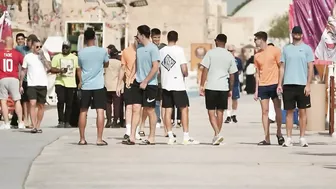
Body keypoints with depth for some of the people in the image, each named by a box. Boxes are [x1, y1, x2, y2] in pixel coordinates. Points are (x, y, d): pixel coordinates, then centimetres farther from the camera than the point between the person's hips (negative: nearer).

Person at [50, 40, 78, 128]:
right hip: (60, 83, -1)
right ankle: (61, 121, -10)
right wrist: (60, 70, -16)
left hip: (71, 84, 2)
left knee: (69, 103, 0)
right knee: (61, 101, -15)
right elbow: (52, 69, 2)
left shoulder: (75, 58, 14)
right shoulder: (57, 57, 10)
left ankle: (67, 122, 7)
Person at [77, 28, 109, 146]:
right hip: (98, 85, -2)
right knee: (100, 111, -2)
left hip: (85, 86, 2)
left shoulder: (81, 53, -1)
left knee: (83, 112, 10)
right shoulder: (102, 51, -5)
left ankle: (82, 139, 10)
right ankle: (99, 139, -8)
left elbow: (79, 69, 9)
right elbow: (106, 65, 13)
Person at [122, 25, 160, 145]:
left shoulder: (152, 48, -12)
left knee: (149, 110, 3)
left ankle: (151, 138, 12)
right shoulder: (139, 47, 10)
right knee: (135, 109, 0)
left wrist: (145, 82, -16)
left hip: (150, 84, -6)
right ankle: (132, 137, -2)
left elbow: (155, 67, -16)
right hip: (138, 83, 6)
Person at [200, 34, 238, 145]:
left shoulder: (210, 53, -3)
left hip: (211, 87, -3)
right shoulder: (230, 56, 7)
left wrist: (202, 86, -2)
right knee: (220, 112, 11)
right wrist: (231, 90, 19)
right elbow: (232, 75, 10)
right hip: (224, 87, 3)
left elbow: (205, 70, -7)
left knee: (211, 112, 1)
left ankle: (217, 133, -17)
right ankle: (217, 136, 16)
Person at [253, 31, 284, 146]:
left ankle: (279, 133, 20)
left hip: (274, 84, -4)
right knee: (265, 111, -1)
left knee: (278, 110, 0)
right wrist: (256, 90, 11)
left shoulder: (275, 51, -3)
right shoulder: (257, 55, 11)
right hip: (262, 86, 4)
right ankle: (267, 138, -1)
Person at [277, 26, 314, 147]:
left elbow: (310, 68, 0)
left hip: (302, 84, -2)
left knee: (302, 111, 2)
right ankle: (289, 138, 5)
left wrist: (308, 85, -8)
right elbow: (282, 67, 11)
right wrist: (280, 84, 3)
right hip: (288, 84, 2)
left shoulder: (306, 49, 4)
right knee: (289, 111, 3)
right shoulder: (286, 49, 11)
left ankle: (302, 138, 6)